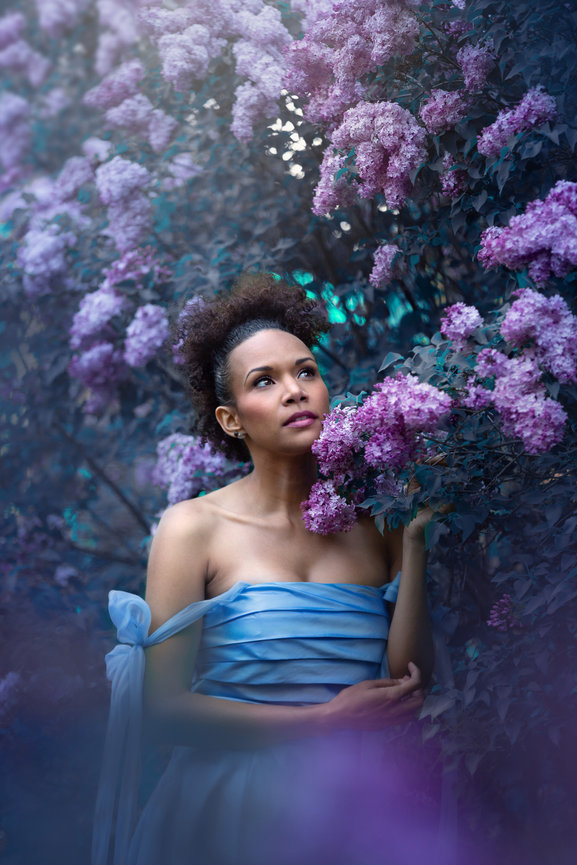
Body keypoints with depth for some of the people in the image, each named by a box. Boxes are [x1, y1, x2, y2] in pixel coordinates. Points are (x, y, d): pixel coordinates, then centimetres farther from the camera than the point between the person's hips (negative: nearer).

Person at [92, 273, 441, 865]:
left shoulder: (375, 522, 9)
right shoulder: (196, 527, 2)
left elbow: (409, 693, 2)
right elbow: (163, 709, -2)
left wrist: (414, 539, -2)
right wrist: (323, 720, -8)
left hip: (353, 809, 3)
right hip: (231, 811, -3)